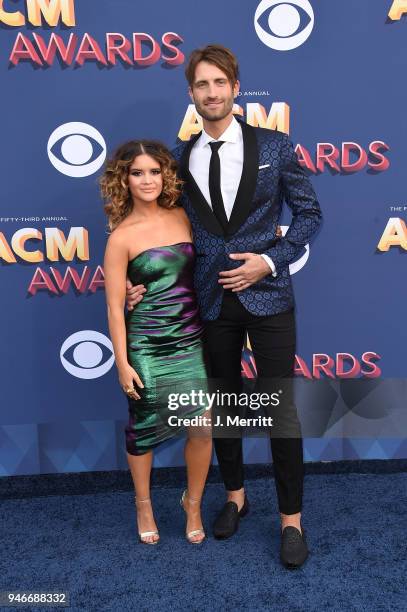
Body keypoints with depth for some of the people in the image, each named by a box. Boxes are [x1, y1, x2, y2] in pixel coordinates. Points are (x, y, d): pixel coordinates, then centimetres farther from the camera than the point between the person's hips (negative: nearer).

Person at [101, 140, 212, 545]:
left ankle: (193, 503, 31)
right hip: (147, 347, -3)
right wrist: (122, 362, -7)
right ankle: (143, 505, 39)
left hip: (192, 340, 4)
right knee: (143, 429, 12)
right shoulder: (122, 236, -8)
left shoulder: (182, 217, 3)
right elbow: (115, 306, -7)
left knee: (203, 427, 2)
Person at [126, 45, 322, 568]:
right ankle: (235, 495, 39)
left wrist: (271, 260, -11)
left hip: (266, 295, -2)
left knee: (282, 407, 3)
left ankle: (291, 519, 24)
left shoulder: (274, 145, -1)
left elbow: (308, 212, 1)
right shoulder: (180, 159, 4)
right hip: (211, 301, 3)